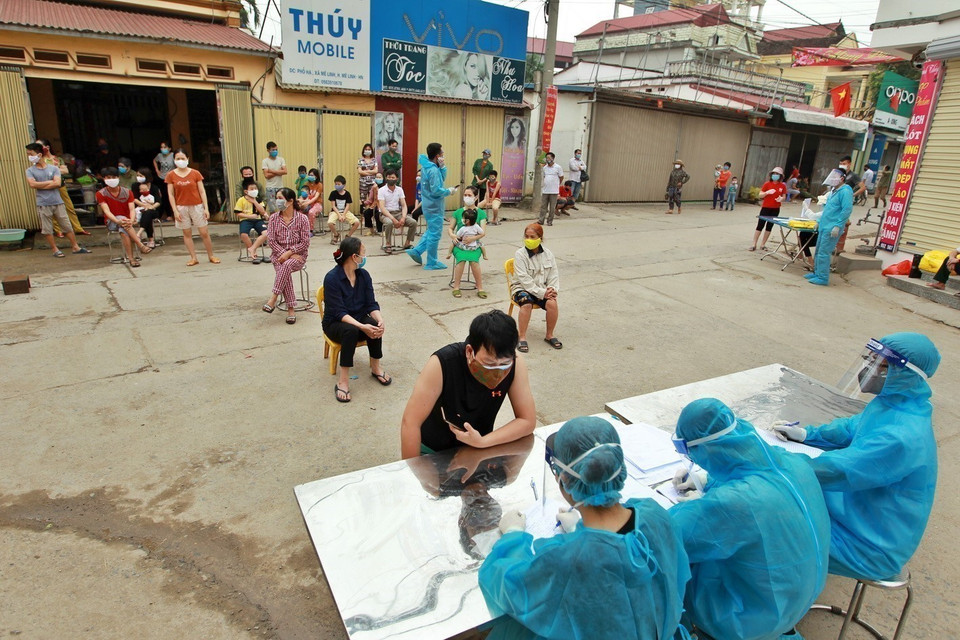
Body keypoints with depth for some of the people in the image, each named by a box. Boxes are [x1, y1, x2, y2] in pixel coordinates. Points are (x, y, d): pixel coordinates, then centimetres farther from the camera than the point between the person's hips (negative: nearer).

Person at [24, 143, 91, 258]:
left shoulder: (54, 168, 4)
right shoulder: (30, 170, 5)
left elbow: (58, 183, -10)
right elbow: (32, 184, -10)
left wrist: (40, 186, -8)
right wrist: (50, 182, -7)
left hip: (58, 202, 0)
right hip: (43, 204, 0)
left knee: (67, 226, 4)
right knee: (47, 229, 4)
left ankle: (76, 247, 11)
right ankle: (55, 250, 13)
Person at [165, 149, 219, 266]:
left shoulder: (195, 173, 0)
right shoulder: (171, 175, 2)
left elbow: (202, 192, 1)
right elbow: (171, 194, 2)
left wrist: (206, 208, -4)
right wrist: (175, 211, -5)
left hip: (197, 206, -1)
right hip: (181, 208, 1)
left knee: (204, 232, -1)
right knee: (187, 233, 4)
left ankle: (211, 256, 11)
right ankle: (193, 258, 10)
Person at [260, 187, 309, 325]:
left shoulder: (302, 218, -3)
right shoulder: (274, 218, 5)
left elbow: (305, 243, -6)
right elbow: (271, 240, 0)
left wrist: (289, 253, -15)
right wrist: (283, 253, -13)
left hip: (298, 255, -2)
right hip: (279, 255, 2)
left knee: (287, 265, -35)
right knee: (284, 272, -29)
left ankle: (273, 298, -30)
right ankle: (291, 309, -28)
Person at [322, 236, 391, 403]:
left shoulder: (364, 275, -3)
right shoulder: (332, 278, -21)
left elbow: (371, 304, -6)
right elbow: (339, 312, -26)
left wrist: (380, 320, -28)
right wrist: (362, 327, -38)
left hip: (359, 318, 5)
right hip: (335, 323, -4)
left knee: (375, 326, -29)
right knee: (351, 331, -38)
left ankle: (376, 367, -9)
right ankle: (343, 381, -32)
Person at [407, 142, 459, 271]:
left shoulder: (426, 166, 9)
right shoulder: (433, 170, -22)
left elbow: (442, 179, 14)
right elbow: (436, 190, -27)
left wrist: (442, 167, -1)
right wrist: (449, 191, -12)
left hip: (428, 204, 10)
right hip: (434, 206, -10)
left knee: (431, 231, 23)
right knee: (435, 233, 1)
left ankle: (416, 251, 20)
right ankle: (431, 263, 9)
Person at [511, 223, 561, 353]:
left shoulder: (548, 254, 3)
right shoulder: (520, 254, -10)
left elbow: (554, 275, 6)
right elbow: (524, 279, -17)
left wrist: (552, 289, -15)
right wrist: (542, 293, -24)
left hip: (541, 289, 3)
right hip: (522, 288, -3)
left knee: (552, 303, -26)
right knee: (527, 303, -35)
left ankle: (549, 335, -5)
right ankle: (522, 338, -22)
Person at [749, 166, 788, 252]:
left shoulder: (783, 186, 2)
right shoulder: (767, 184, -4)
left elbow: (784, 197, 8)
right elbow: (760, 195, -3)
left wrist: (781, 199, -15)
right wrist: (767, 192, -21)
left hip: (775, 209, 2)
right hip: (765, 208, -2)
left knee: (769, 227, 7)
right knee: (760, 226, -4)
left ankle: (763, 245, 15)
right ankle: (754, 245, 0)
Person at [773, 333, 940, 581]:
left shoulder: (901, 437, -33)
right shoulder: (889, 406, -3)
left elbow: (835, 470, -32)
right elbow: (852, 429, 16)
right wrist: (807, 434, 2)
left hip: (870, 547, -9)